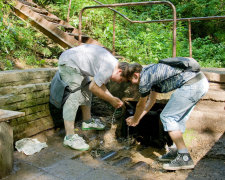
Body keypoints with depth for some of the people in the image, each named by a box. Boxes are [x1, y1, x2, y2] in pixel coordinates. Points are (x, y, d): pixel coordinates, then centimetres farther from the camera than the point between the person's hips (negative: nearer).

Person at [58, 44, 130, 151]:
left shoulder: (112, 63, 8)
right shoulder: (109, 68, -23)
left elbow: (100, 84, 12)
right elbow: (93, 87, -20)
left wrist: (113, 98, 1)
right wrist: (111, 100, -10)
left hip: (75, 62, 11)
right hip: (68, 63, -11)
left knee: (86, 92, 18)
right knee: (73, 98, -15)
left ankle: (87, 122, 32)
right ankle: (69, 137, -14)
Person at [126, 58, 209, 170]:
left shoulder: (145, 78, -5)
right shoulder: (153, 73, 24)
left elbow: (141, 105, 9)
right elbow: (151, 100, 33)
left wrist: (134, 120, 27)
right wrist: (138, 118, 40)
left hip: (191, 85, -10)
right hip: (201, 81, 10)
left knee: (167, 117, -3)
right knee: (178, 118, 18)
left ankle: (184, 158, -2)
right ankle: (177, 151, 25)